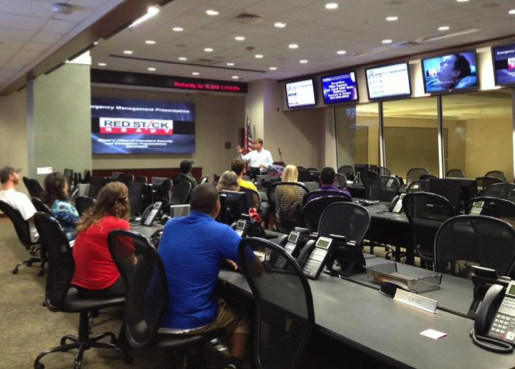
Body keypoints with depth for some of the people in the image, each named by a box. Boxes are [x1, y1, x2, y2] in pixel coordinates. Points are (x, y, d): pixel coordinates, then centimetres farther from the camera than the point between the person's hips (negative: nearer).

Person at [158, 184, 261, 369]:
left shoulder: (170, 225, 4)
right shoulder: (221, 232, -14)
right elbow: (257, 268, -3)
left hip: (155, 315, 6)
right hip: (190, 322, -6)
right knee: (241, 316, 22)